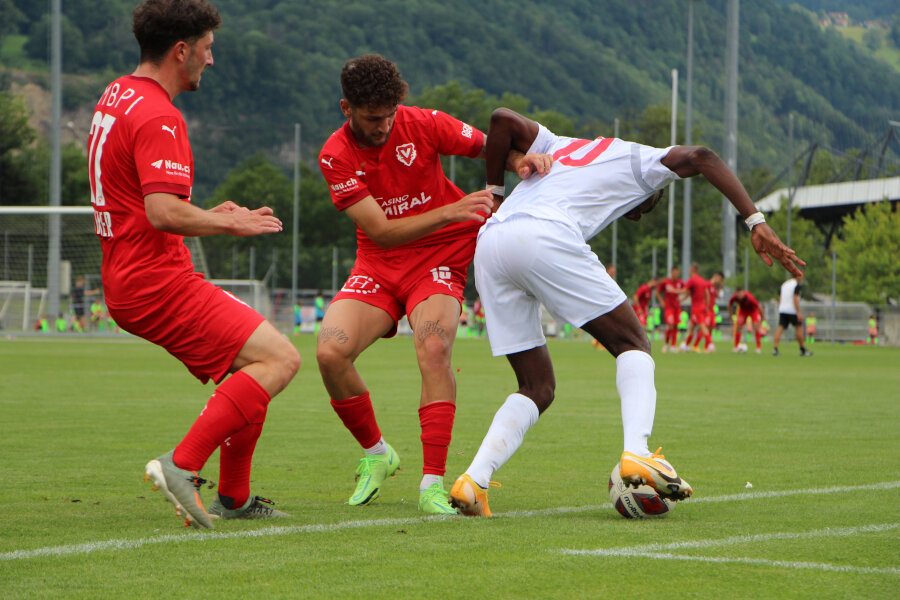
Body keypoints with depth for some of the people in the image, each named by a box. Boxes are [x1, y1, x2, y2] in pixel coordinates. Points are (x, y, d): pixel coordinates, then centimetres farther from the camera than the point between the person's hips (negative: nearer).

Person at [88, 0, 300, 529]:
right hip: (158, 281, -10)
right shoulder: (157, 117, -16)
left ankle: (234, 498, 19)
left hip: (129, 281, 10)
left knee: (251, 364, 18)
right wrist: (228, 223, -11)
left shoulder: (117, 96, 17)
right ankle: (183, 465, -21)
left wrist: (211, 215, 17)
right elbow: (164, 213, -27)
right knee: (279, 359, -16)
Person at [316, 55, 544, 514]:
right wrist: (450, 212, -32)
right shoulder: (336, 156, -11)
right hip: (377, 266, 2)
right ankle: (375, 454, 4)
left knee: (433, 351, -29)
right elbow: (382, 232, -19)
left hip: (439, 261, -1)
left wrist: (525, 158, -25)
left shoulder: (423, 125, -11)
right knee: (330, 352, -21)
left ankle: (433, 482, -24)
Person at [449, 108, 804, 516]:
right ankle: (636, 452, -17)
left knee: (537, 388, 13)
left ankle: (475, 478, -6)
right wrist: (756, 222, 2)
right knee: (633, 345, 6)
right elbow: (700, 157, 8)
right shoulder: (638, 160, 25)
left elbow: (503, 119, 23)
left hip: (488, 241, 6)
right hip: (544, 236, -6)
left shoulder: (558, 147, 38)